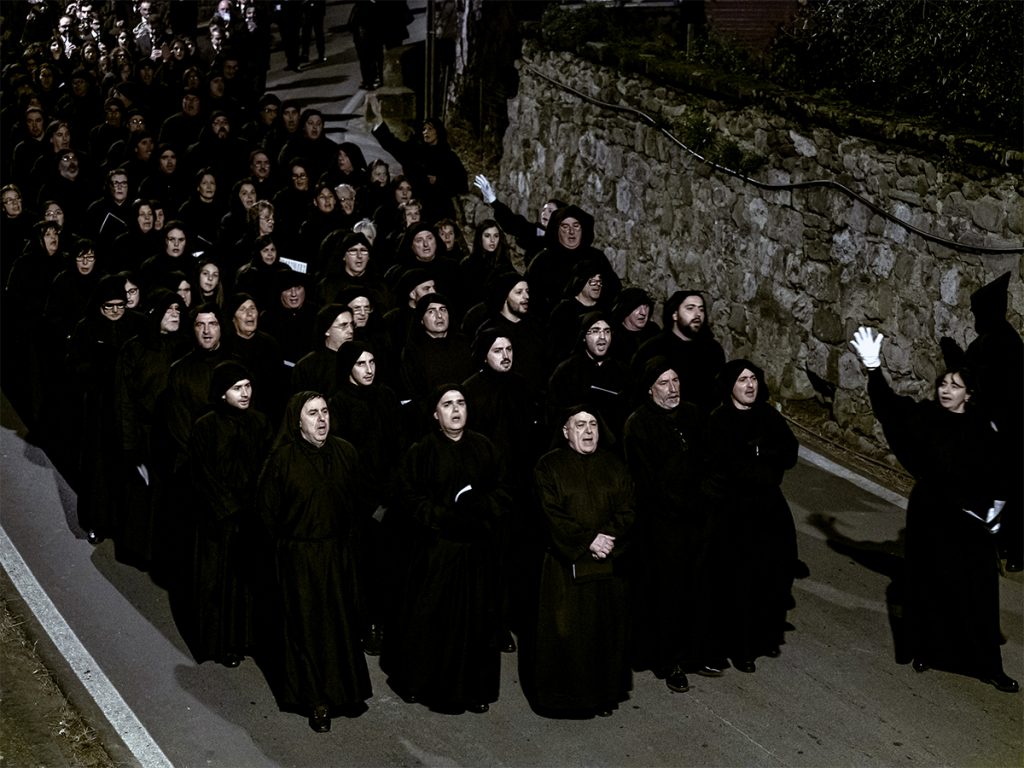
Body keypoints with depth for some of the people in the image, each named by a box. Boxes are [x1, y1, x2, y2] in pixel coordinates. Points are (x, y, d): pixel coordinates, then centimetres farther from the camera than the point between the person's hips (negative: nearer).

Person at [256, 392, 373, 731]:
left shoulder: (345, 452, -2)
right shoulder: (282, 459, -12)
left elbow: (358, 501, 9)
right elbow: (268, 510, -4)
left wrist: (349, 537, 7)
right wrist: (288, 543, 2)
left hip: (341, 554, 3)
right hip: (300, 559, -3)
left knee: (344, 622, 11)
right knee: (307, 626, 4)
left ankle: (347, 690, 28)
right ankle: (316, 701, 14)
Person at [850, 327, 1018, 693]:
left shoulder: (982, 430, -2)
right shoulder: (924, 416, -4)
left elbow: (998, 471, 6)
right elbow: (890, 405, -19)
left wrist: (996, 505, -4)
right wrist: (873, 368, -33)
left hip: (971, 519, 0)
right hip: (930, 513, 0)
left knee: (976, 593, 4)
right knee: (927, 585, 7)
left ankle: (986, 666, 13)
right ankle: (927, 649, 24)